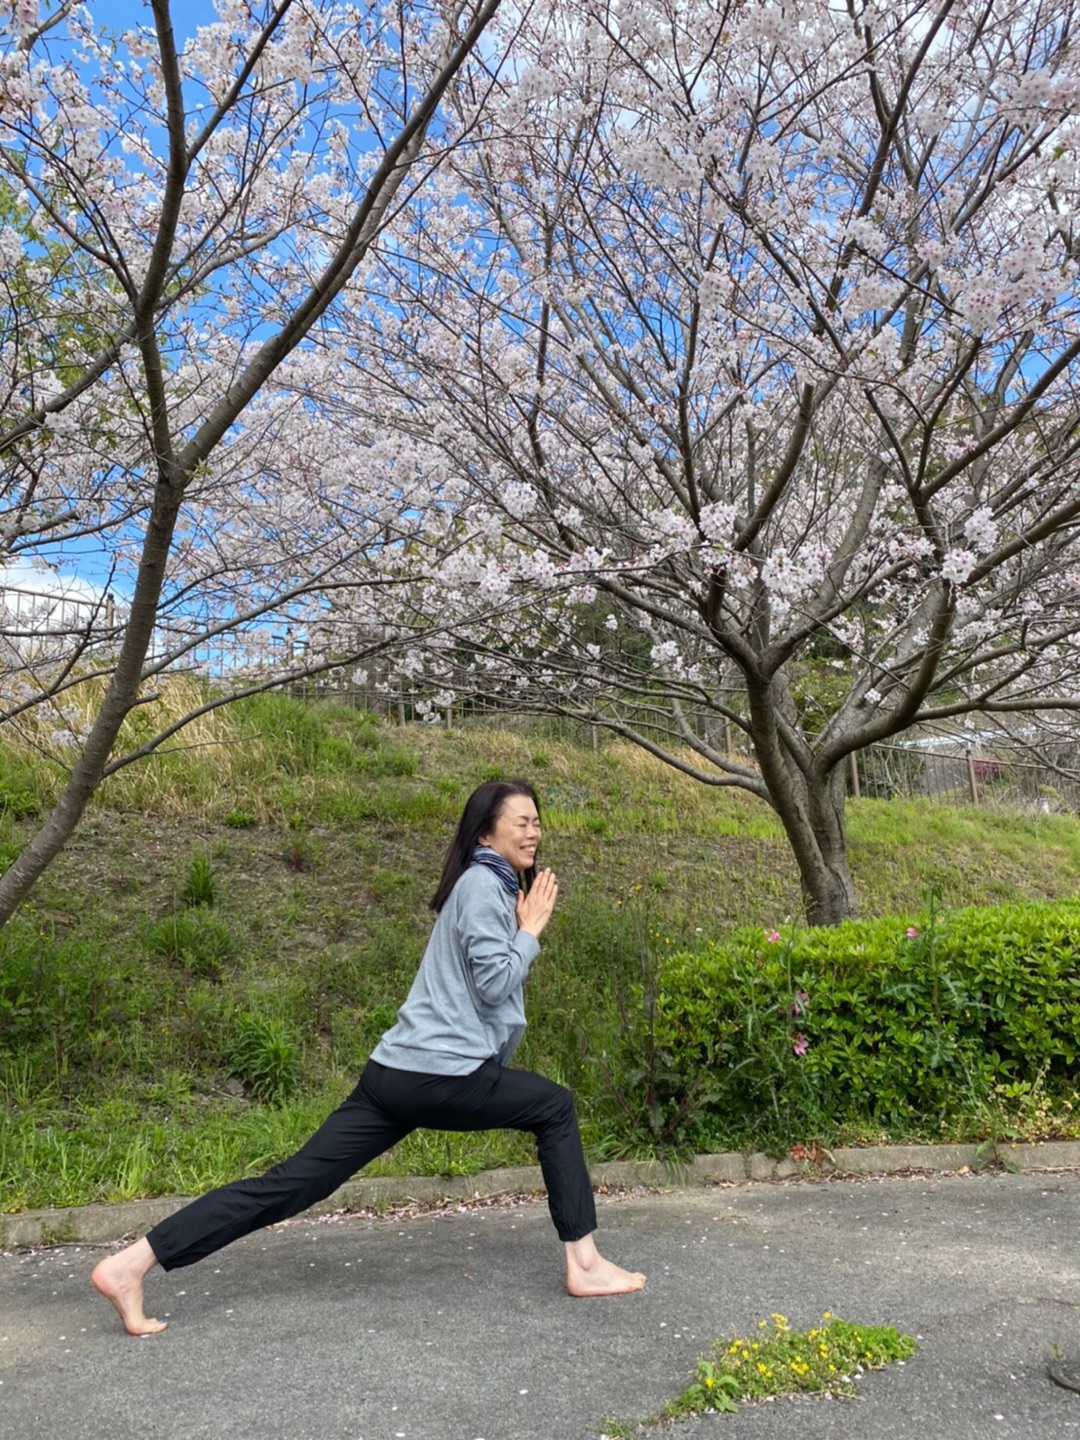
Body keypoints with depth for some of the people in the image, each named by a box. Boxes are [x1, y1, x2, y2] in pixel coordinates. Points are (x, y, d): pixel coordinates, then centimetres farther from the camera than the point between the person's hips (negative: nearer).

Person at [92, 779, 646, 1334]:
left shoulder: (490, 884, 22)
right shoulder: (483, 884, -8)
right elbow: (494, 984, -15)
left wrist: (525, 927, 16)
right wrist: (531, 931, -2)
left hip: (396, 1073, 9)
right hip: (442, 1074, -9)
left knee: (295, 1181, 4)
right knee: (555, 1107, 10)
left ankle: (131, 1262, 2)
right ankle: (584, 1265, 16)